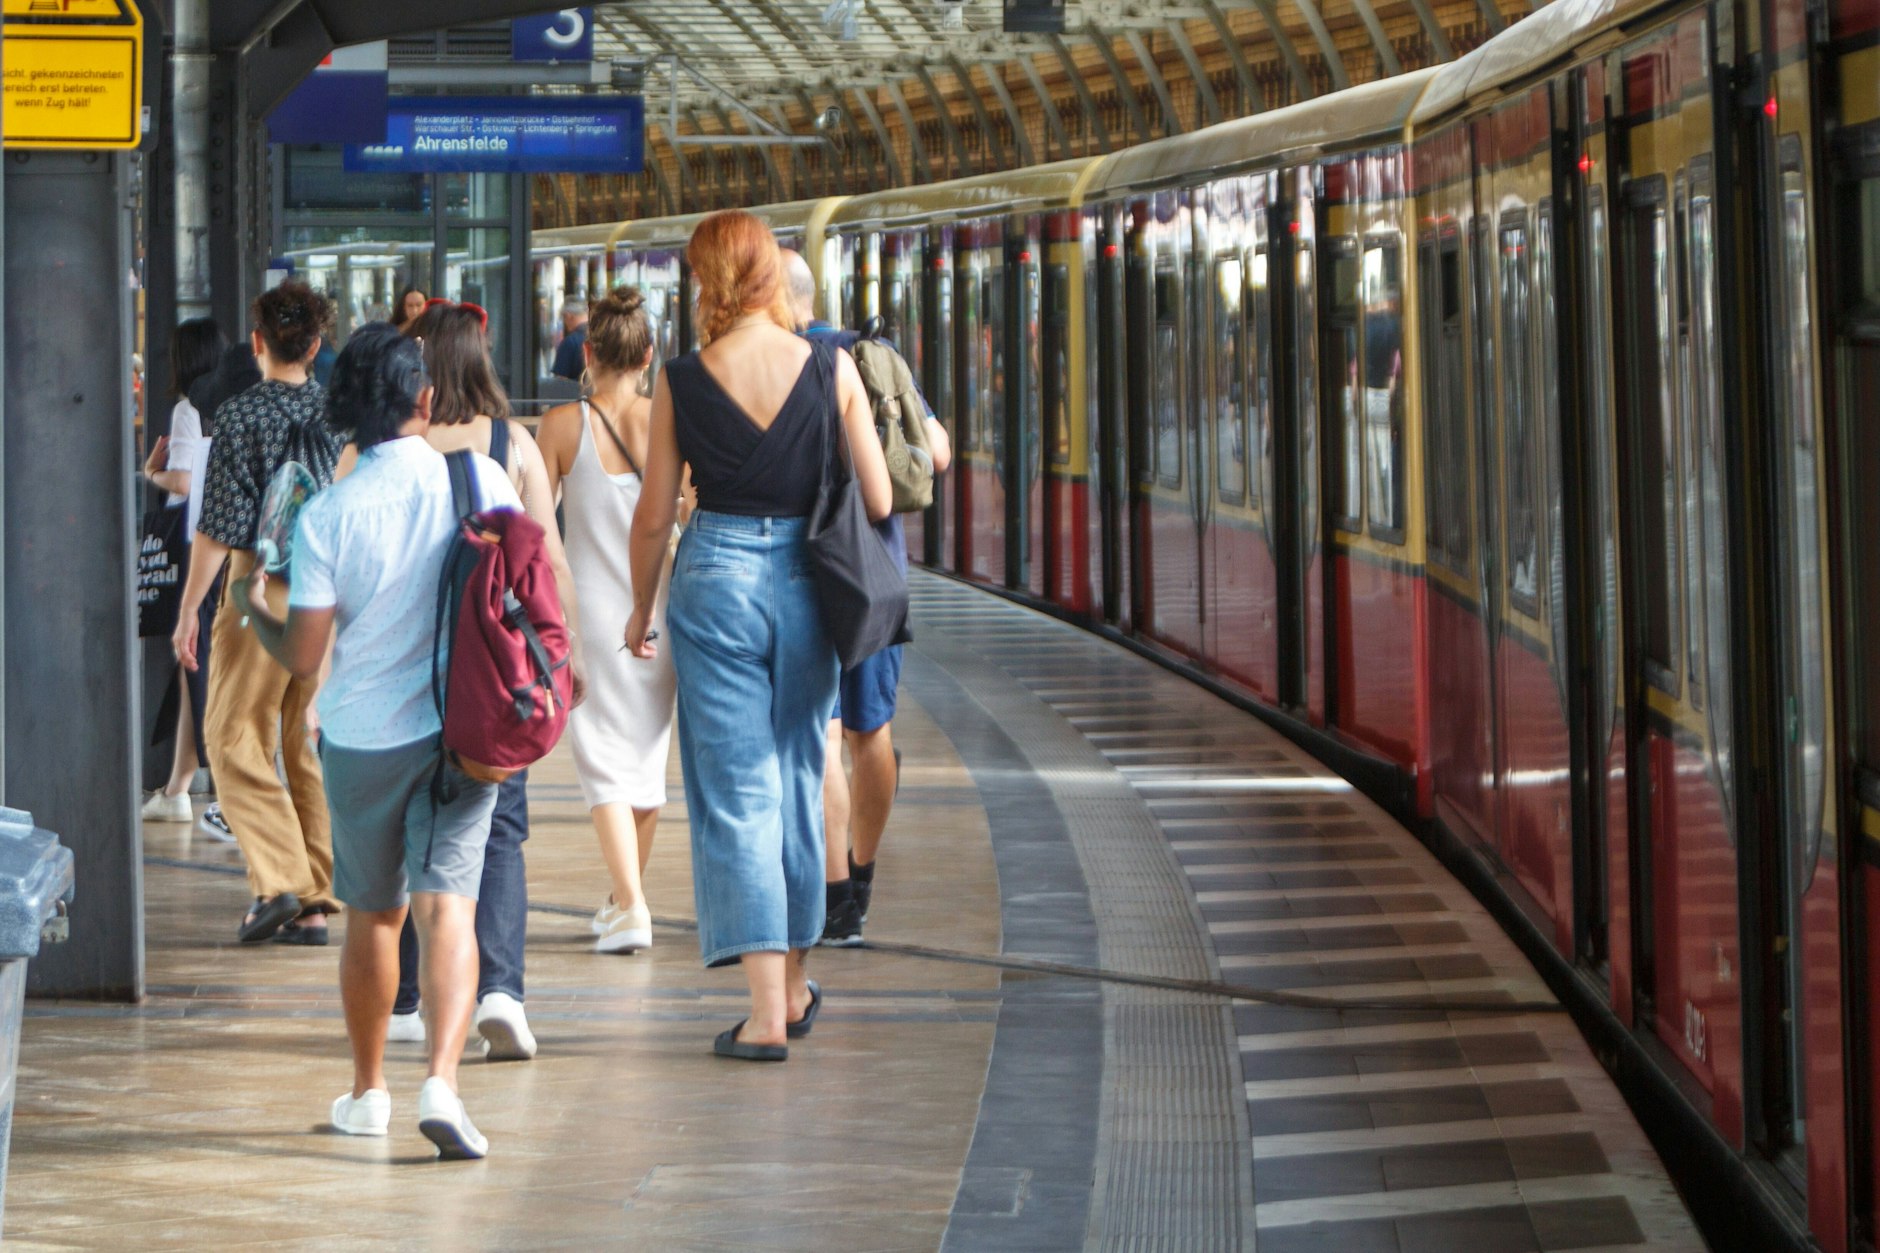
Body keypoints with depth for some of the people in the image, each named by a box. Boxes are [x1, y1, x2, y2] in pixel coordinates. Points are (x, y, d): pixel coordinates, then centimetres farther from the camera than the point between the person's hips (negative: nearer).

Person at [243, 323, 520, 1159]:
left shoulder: (328, 515, -10)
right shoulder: (483, 481, -6)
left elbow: (302, 658, -8)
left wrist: (255, 610, 12)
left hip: (363, 737, 0)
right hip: (462, 727, 0)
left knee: (372, 916, 15)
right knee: (447, 906, -5)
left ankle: (368, 1091, 27)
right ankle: (441, 1082, -23)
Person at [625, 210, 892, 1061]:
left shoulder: (682, 383, -6)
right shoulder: (832, 369, -4)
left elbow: (653, 516, -1)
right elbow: (878, 501, -2)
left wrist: (641, 611, 13)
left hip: (715, 581, -2)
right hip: (806, 580, 2)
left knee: (734, 795, 1)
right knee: (797, 780, 18)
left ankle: (766, 1013, -5)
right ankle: (795, 986, 29)